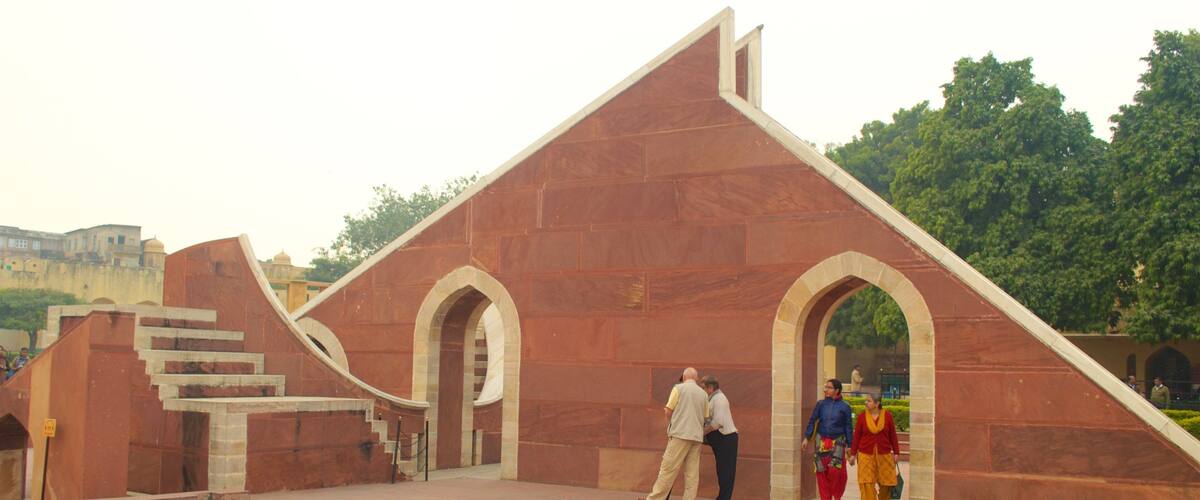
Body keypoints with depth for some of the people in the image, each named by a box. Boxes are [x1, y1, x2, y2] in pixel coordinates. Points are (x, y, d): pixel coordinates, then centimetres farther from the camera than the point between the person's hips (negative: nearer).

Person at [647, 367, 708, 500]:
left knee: (667, 469, -4)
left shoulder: (679, 388, 0)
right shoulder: (704, 394, 13)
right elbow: (705, 418, 15)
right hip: (697, 437, 5)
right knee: (692, 474, 4)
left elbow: (668, 411, -4)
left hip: (680, 434, -5)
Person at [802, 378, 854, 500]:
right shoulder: (821, 404, 4)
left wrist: (849, 445, 1)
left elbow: (848, 427, 3)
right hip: (821, 441, 2)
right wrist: (806, 438, 0)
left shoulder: (844, 407, 0)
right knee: (822, 471, 1)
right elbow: (812, 421, 6)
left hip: (837, 442, -2)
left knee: (835, 470, -11)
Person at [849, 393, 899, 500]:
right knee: (867, 484, -6)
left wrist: (896, 453, 4)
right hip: (866, 455, -1)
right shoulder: (862, 416, -3)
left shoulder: (887, 415, -2)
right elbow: (856, 436, 1)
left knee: (886, 483, 7)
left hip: (884, 455, 1)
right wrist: (853, 454, 1)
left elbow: (893, 435, 4)